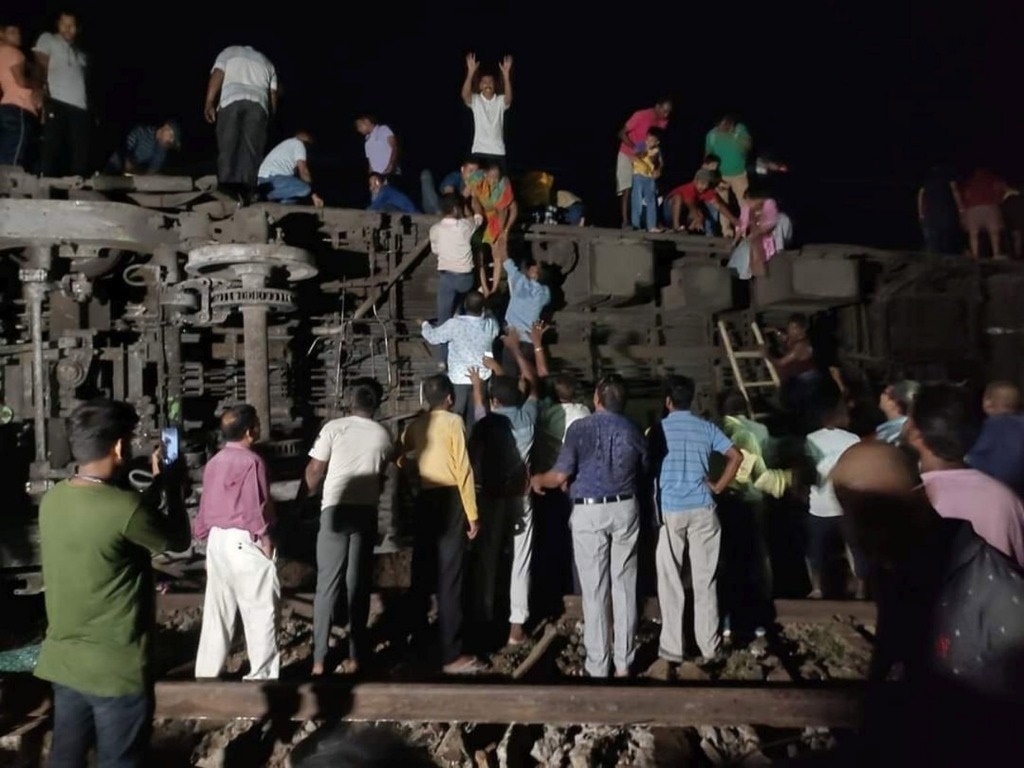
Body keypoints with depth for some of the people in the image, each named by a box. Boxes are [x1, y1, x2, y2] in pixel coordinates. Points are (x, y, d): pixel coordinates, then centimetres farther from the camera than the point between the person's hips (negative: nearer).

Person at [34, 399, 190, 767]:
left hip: (62, 661, 7)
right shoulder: (125, 508, -25)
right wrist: (172, 486, 5)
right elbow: (180, 541, -7)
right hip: (116, 669, -7)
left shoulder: (52, 500, -2)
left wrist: (156, 485, 14)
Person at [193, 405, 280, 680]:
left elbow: (205, 506, 15)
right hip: (244, 541, -8)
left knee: (217, 610, 15)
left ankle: (206, 672, 22)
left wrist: (206, 537, 22)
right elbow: (255, 507, -16)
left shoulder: (213, 463, 10)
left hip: (217, 540, 8)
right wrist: (265, 539, -7)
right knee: (260, 609, 2)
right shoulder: (251, 461, -15)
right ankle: (262, 673, 9)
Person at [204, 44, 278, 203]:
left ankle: (227, 189, -21)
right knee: (251, 150, -6)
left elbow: (217, 75, 8)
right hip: (258, 104, 1)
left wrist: (209, 103, 0)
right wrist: (270, 117, 24)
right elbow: (273, 95, 19)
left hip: (231, 101, -1)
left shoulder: (229, 52, 26)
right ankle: (247, 192, -20)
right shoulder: (267, 62, 33)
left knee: (227, 148, -6)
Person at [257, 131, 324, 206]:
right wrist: (313, 194, -4)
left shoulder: (287, 144, 31)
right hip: (272, 180, -10)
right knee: (305, 189, -22)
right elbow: (303, 171, -8)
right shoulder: (298, 144, 3)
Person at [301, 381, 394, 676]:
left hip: (335, 510, -2)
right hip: (366, 512, 2)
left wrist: (312, 488, 19)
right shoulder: (383, 436, 4)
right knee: (358, 585, 9)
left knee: (327, 585, 5)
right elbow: (382, 480, 10)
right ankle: (355, 656, 13)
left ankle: (319, 659, 6)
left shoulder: (334, 428, -5)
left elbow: (314, 472, -1)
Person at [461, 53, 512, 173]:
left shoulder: (501, 101, 5)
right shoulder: (475, 100, 3)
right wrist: (471, 72, -30)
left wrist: (506, 75, -31)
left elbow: (509, 97, -17)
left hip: (498, 151, 1)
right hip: (479, 151, -1)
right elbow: (465, 94, -17)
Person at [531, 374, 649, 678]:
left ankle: (598, 666, 10)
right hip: (625, 509, 4)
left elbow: (560, 475, -11)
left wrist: (538, 480, 9)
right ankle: (624, 663, 17)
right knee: (624, 586, 10)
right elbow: (643, 473, 11)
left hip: (589, 512, -4)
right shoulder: (634, 431, 4)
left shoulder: (580, 428, -9)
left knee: (594, 590, 3)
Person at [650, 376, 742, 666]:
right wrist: (718, 487, 7)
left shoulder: (658, 429, -2)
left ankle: (672, 647, 10)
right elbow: (736, 456, 1)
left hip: (668, 510, -2)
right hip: (702, 509, 2)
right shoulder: (707, 428, 5)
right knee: (705, 579, 10)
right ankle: (709, 644, 19)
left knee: (670, 582, 5)